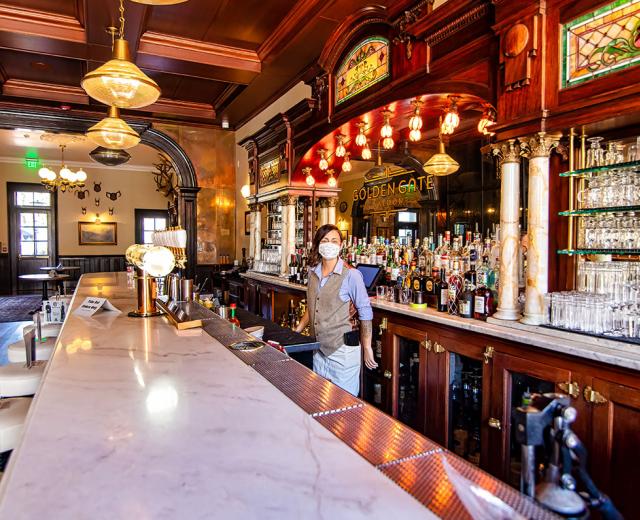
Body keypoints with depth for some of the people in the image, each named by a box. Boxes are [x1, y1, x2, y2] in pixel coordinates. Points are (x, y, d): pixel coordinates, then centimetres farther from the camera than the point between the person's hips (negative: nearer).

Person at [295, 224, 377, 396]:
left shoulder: (351, 275, -13)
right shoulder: (313, 272, 6)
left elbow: (365, 313, -9)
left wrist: (367, 348, -9)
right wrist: (296, 331, 15)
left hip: (343, 348, -6)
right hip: (319, 347, 6)